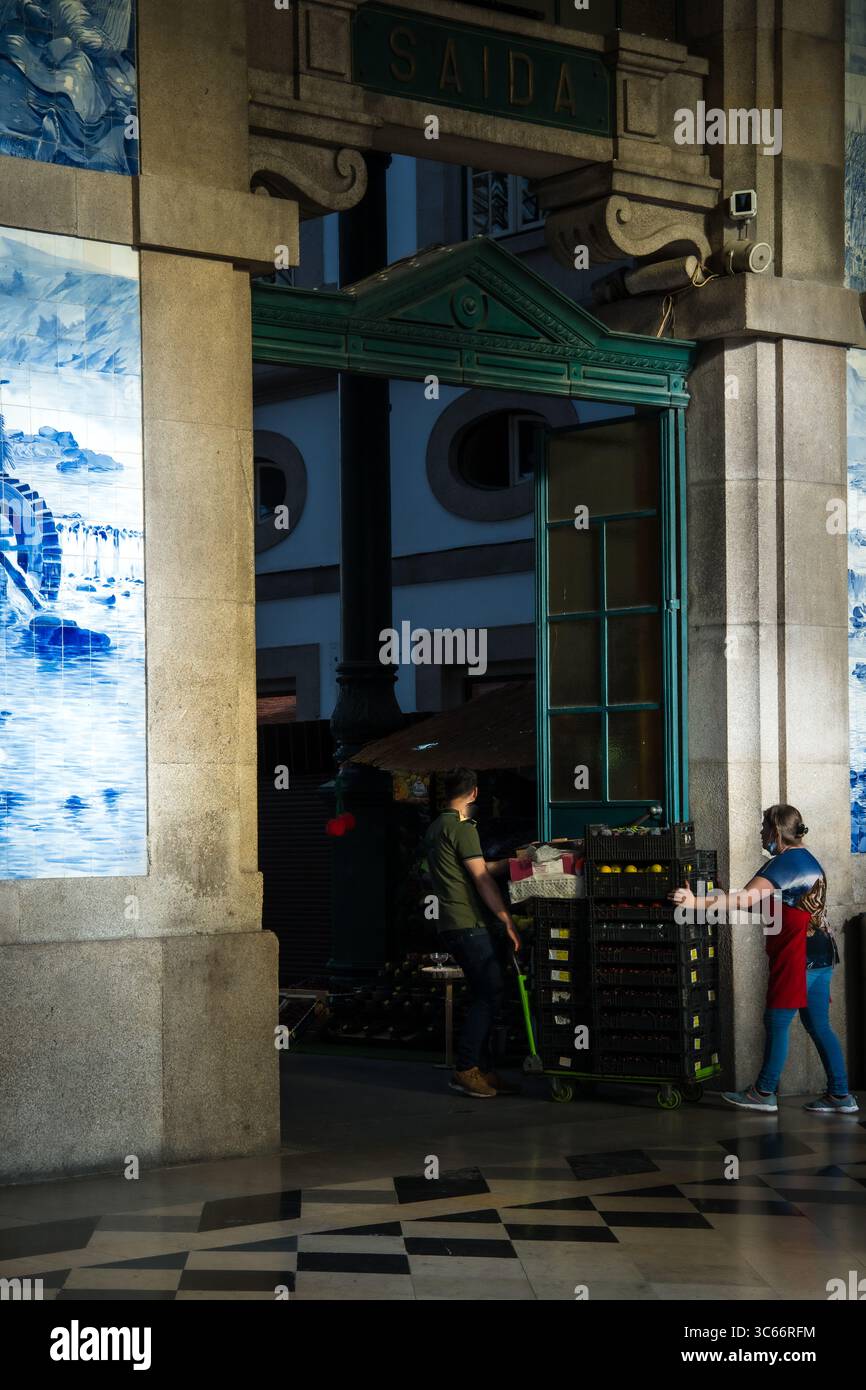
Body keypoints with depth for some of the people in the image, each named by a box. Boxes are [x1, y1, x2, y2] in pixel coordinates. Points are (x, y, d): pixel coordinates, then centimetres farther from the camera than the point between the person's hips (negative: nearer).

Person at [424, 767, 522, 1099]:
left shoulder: (435, 828, 19)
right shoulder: (462, 828, -11)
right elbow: (482, 879, -13)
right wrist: (507, 921, -12)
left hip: (453, 926, 10)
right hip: (470, 925, -10)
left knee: (484, 997, 11)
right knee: (490, 995, -9)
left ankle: (482, 1071, 11)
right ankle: (465, 1070, -10)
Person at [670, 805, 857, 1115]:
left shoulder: (785, 863, -13)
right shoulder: (807, 860, 18)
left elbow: (747, 898, -25)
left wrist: (696, 902, -31)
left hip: (798, 957, -9)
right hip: (820, 955, 9)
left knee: (776, 1022, -1)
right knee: (819, 1027, 10)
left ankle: (764, 1093, 5)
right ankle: (840, 1096, 8)